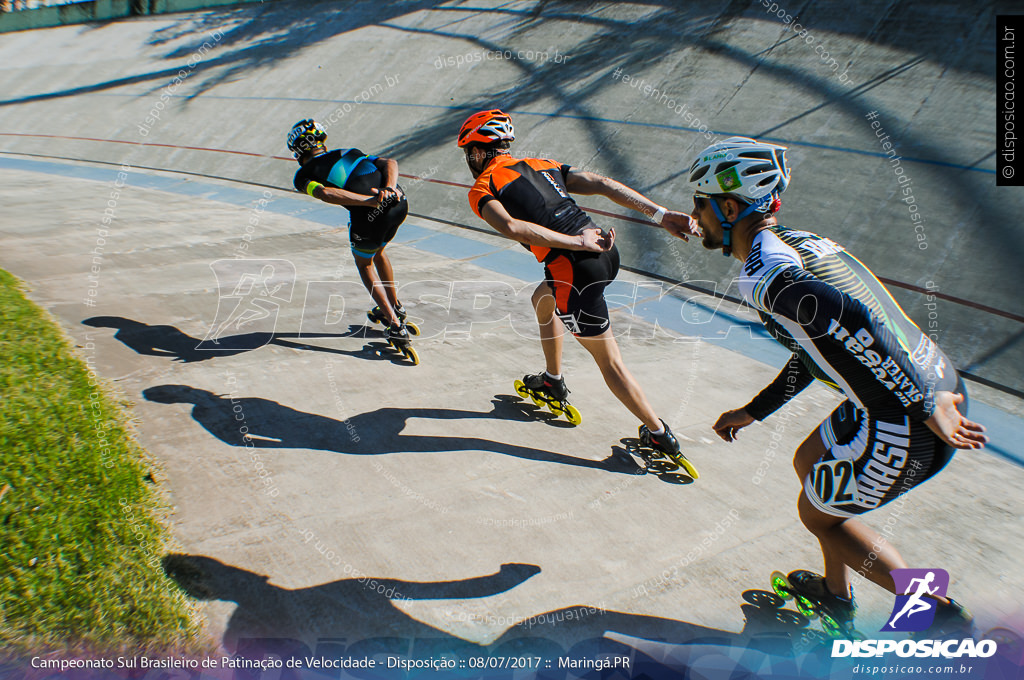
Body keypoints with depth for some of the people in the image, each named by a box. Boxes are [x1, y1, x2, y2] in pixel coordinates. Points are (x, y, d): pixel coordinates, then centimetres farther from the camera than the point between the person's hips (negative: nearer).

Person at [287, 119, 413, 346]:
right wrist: (389, 189, -3)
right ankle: (396, 307, 50)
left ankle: (395, 325, 19)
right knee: (377, 252, 35)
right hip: (400, 202, 5)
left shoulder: (304, 174, 14)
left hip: (369, 216, -5)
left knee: (364, 264, 26)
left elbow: (326, 194, -9)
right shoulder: (349, 152, 29)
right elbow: (390, 162, 14)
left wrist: (371, 201, -14)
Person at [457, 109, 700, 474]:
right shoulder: (543, 165, 21)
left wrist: (578, 243, -19)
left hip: (577, 271, -8)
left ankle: (660, 435, 18)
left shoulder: (481, 188, 4)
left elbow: (511, 227, -16)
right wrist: (661, 214, 3)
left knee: (610, 362, 8)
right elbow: (601, 184, 10)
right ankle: (553, 383, 46)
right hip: (607, 252, 8)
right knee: (543, 300, 33)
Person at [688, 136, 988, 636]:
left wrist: (925, 407, -28)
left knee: (818, 513, 15)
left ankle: (947, 618, 19)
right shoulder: (798, 242, 13)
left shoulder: (761, 277, -18)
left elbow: (852, 323, -35)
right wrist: (752, 412, 25)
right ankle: (836, 596, 45)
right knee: (809, 463, 27)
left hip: (901, 427, -9)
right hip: (936, 384, 9)